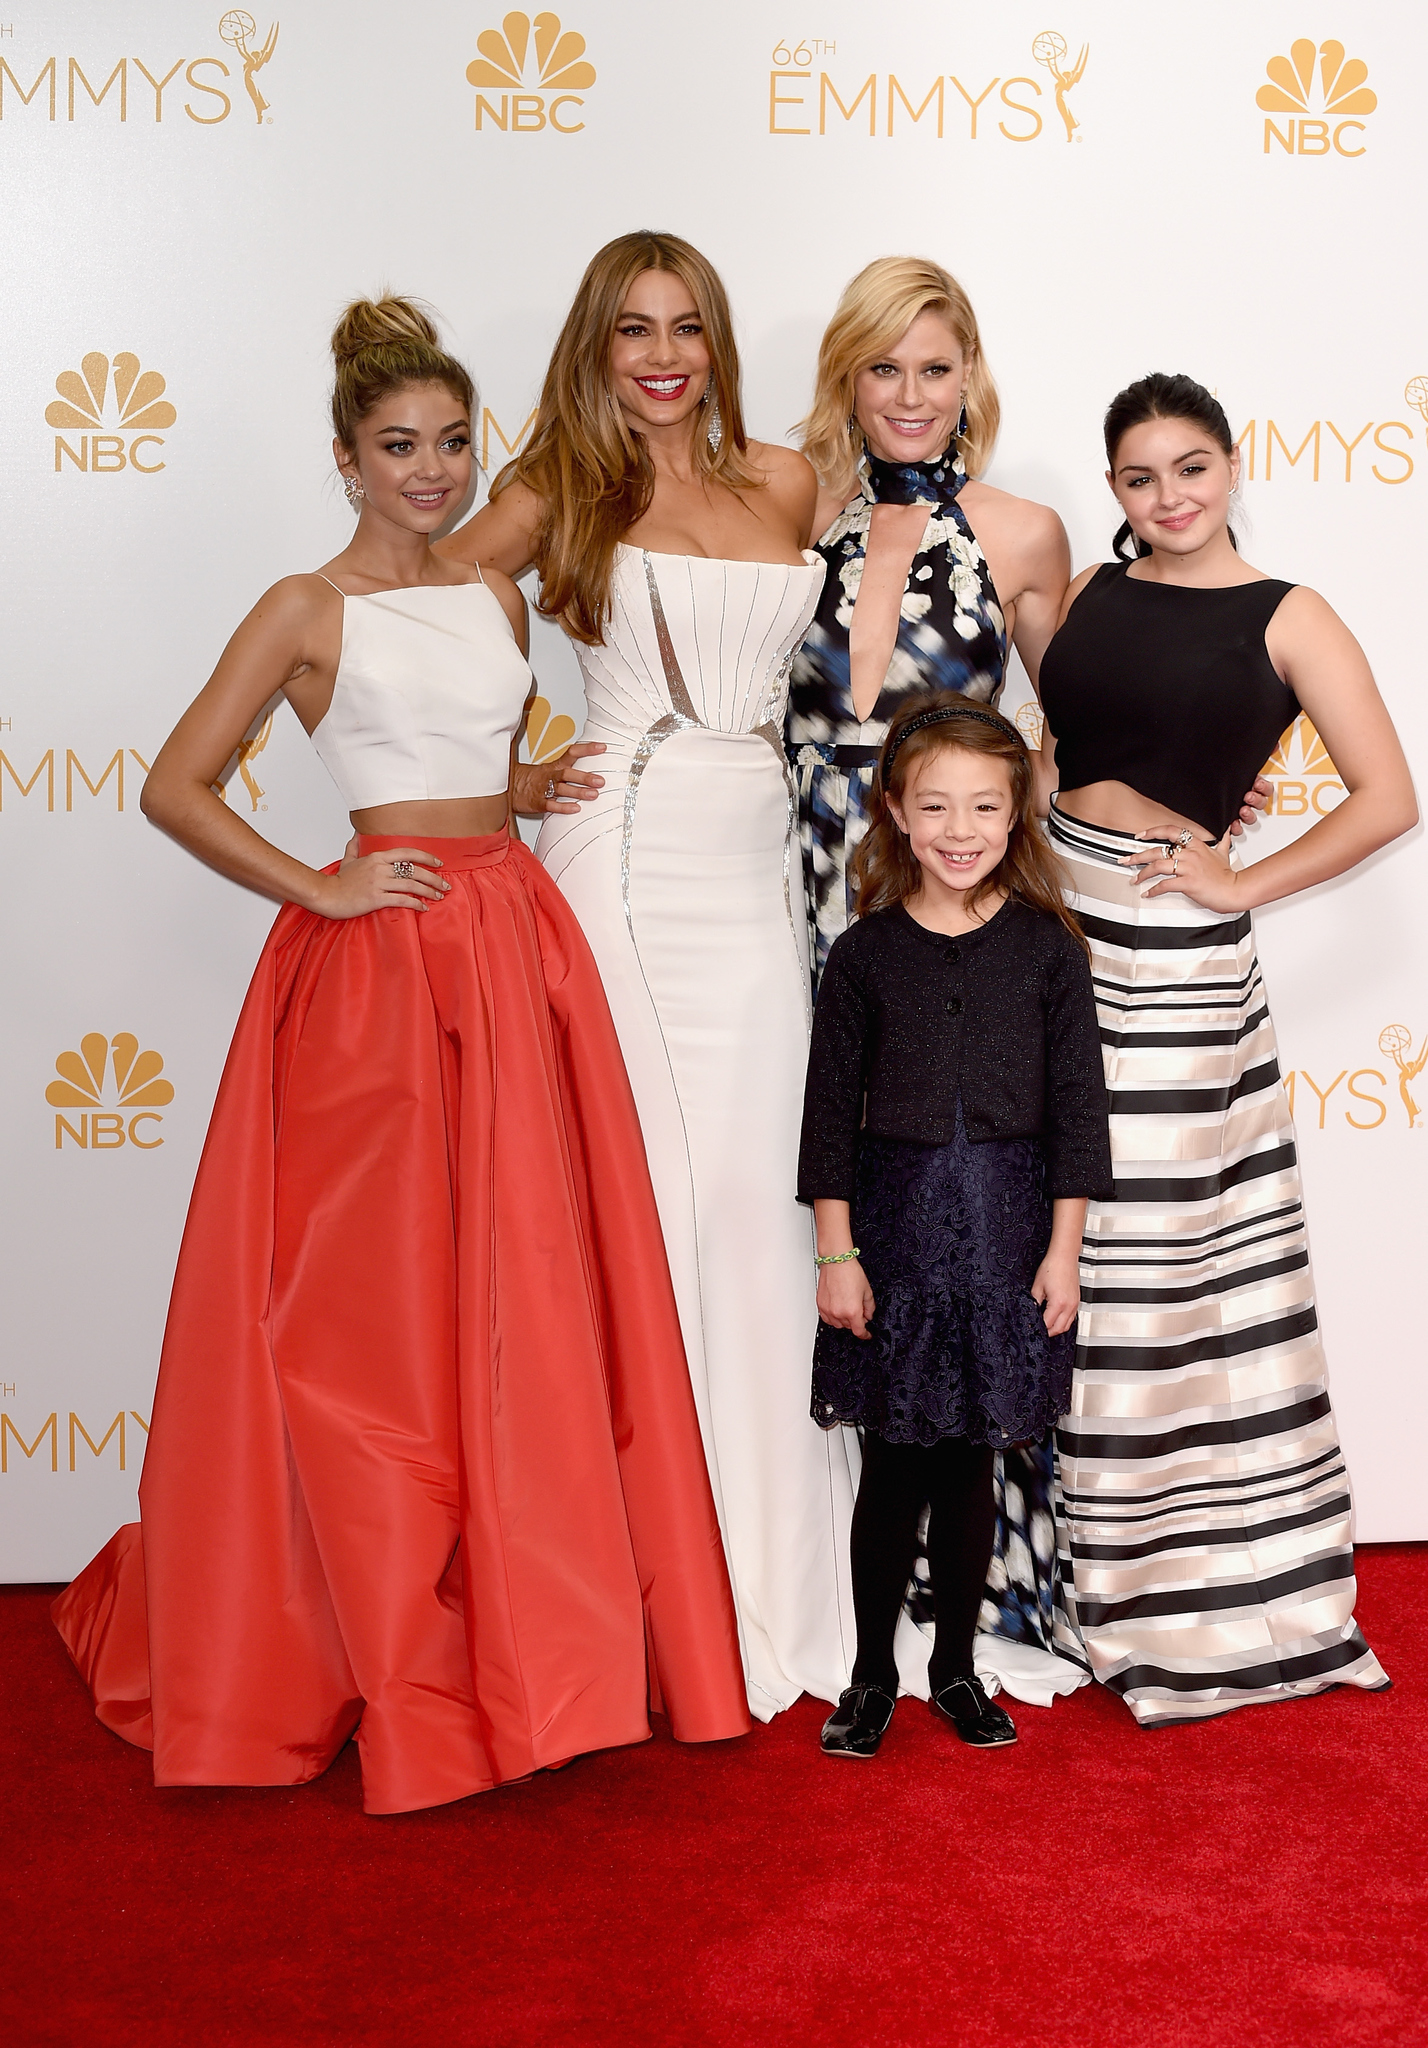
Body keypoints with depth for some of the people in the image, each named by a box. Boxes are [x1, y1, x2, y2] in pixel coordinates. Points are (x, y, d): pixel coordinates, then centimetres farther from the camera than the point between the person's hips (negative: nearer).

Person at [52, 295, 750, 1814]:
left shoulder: (497, 597, 15)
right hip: (379, 957, -5)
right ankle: (400, 1666, 13)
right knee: (376, 1311, -1)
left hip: (519, 945, 6)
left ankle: (535, 1624, 21)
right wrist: (321, 889, -11)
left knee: (528, 1296, 7)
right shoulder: (308, 609, -1)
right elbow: (174, 788, -5)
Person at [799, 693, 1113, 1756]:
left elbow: (1077, 1102, 2)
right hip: (897, 1217, 0)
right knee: (895, 1462, 5)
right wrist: (836, 1252, -2)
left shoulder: (1049, 945, 0)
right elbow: (832, 1109, 1)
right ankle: (873, 1675, 21)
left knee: (971, 1461, 9)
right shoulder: (866, 951, 0)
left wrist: (1063, 1247, -2)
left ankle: (957, 1668, 26)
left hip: (1010, 1224, 0)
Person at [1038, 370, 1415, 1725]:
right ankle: (1088, 1555, 21)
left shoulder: (1286, 619, -1)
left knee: (1158, 1249, 0)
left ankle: (1200, 1580, 17)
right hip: (1054, 916, 4)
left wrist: (1243, 884, -7)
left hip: (1173, 953, -4)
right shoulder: (1083, 593, 11)